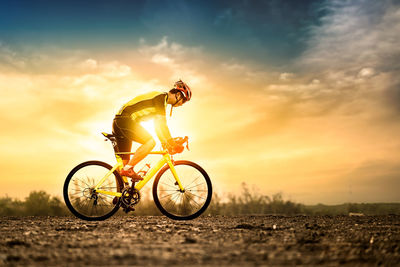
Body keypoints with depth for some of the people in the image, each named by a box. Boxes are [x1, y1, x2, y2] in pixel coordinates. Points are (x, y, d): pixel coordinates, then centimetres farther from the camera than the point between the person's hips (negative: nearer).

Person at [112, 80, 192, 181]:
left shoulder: (160, 100, 22)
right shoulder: (161, 97, -9)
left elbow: (158, 125, 28)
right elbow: (162, 124, -16)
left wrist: (165, 144, 25)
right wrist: (173, 143, -13)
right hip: (125, 120, -10)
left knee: (125, 161, 9)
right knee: (150, 142, -20)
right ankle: (128, 169, -20)